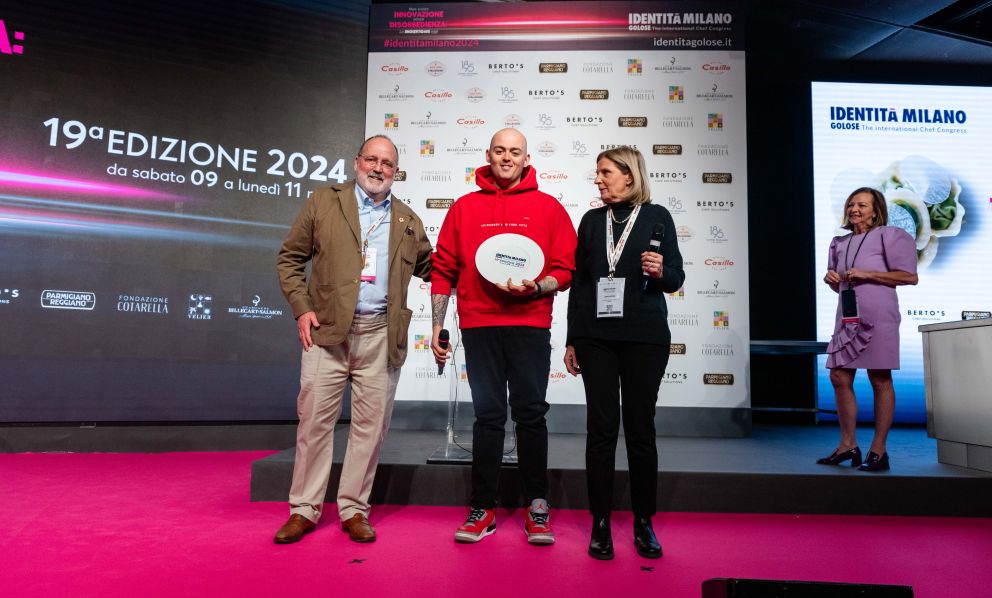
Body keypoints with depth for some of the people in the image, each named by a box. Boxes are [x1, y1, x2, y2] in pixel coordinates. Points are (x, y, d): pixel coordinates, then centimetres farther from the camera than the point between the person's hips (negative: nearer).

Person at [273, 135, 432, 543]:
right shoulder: (323, 203, 8)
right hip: (328, 329, -1)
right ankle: (304, 509, 15)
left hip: (381, 335, 2)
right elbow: (290, 258, 9)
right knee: (315, 418, 1)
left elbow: (429, 267, 23)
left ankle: (354, 509, 18)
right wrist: (301, 308, -3)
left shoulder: (408, 221, 15)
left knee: (371, 424, 4)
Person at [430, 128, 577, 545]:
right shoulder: (464, 208, 11)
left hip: (530, 325, -1)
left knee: (531, 413, 2)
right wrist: (438, 325, 4)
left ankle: (536, 506, 16)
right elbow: (443, 270, 10)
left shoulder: (548, 208, 7)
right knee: (488, 415, 6)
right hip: (478, 325, 1)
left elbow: (566, 269, 3)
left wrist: (535, 287, -16)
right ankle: (483, 509, 16)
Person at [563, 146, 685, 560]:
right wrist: (571, 340, 8)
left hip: (645, 338, -2)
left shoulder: (657, 217, 3)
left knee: (641, 427, 4)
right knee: (601, 427, 2)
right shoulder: (591, 220, 10)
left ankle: (644, 523, 18)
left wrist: (661, 272, -20)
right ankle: (601, 524, 12)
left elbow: (676, 279, 4)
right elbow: (578, 282, 11)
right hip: (595, 337, 2)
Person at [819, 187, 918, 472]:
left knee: (880, 381, -1)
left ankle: (878, 450, 7)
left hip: (877, 317, -6)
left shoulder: (887, 236, -1)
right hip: (847, 317, 6)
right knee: (839, 378, 3)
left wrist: (867, 274, -14)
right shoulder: (840, 242, 17)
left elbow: (910, 276, -7)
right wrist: (832, 279, 2)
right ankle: (848, 445, 14)